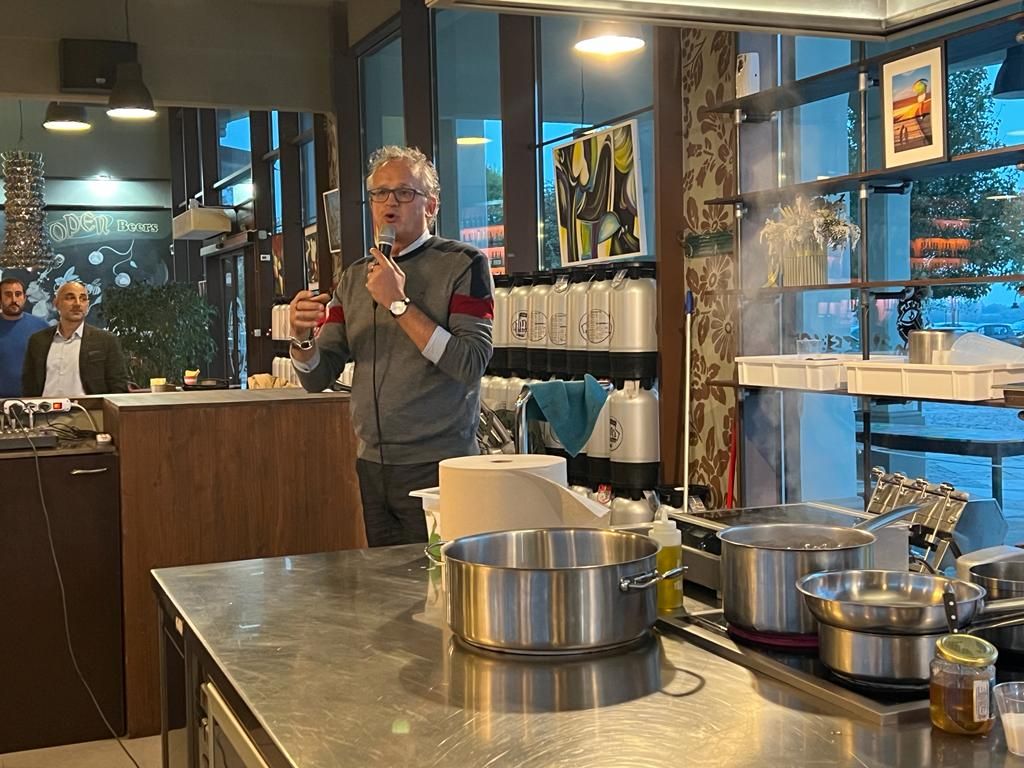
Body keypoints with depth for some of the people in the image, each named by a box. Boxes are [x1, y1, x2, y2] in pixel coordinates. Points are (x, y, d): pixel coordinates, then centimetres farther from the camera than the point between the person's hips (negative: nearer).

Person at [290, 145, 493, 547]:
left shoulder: (463, 265, -4)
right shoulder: (355, 277, 11)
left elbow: (471, 364, -17)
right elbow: (317, 378, 8)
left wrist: (399, 303, -17)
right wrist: (303, 336, -12)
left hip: (437, 468, -5)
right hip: (373, 468, 5)